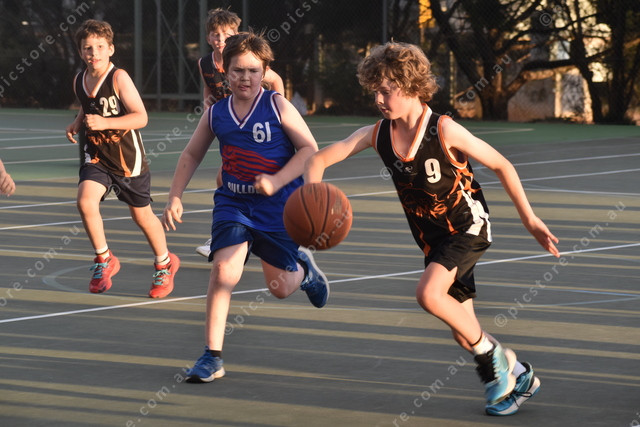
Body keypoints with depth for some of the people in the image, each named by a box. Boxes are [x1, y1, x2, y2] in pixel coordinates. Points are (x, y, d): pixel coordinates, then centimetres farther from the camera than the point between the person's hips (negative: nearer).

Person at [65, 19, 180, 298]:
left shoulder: (119, 78, -19)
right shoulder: (79, 81, 0)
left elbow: (141, 117, -24)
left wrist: (104, 123, -34)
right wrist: (77, 124, 3)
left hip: (128, 159, -4)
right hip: (97, 157, 4)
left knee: (142, 215, 11)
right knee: (85, 201, -21)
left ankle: (165, 264, 37)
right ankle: (104, 261, -1)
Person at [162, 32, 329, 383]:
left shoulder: (277, 106, -8)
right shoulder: (216, 114, 2)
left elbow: (309, 149, -9)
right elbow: (191, 155, 16)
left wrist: (277, 181, -21)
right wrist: (175, 197, 6)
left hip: (278, 206, -2)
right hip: (233, 203, 2)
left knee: (281, 287, 7)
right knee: (223, 268, -20)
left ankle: (303, 267, 47)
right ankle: (212, 358, -13)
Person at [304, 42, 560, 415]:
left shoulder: (444, 130, -21)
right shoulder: (378, 134, -7)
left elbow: (501, 165, -12)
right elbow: (319, 160, -6)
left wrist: (529, 220, -11)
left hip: (468, 227, -6)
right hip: (432, 236, 6)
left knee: (429, 293, -28)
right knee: (463, 332, 7)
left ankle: (493, 355, -7)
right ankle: (519, 377, 30)